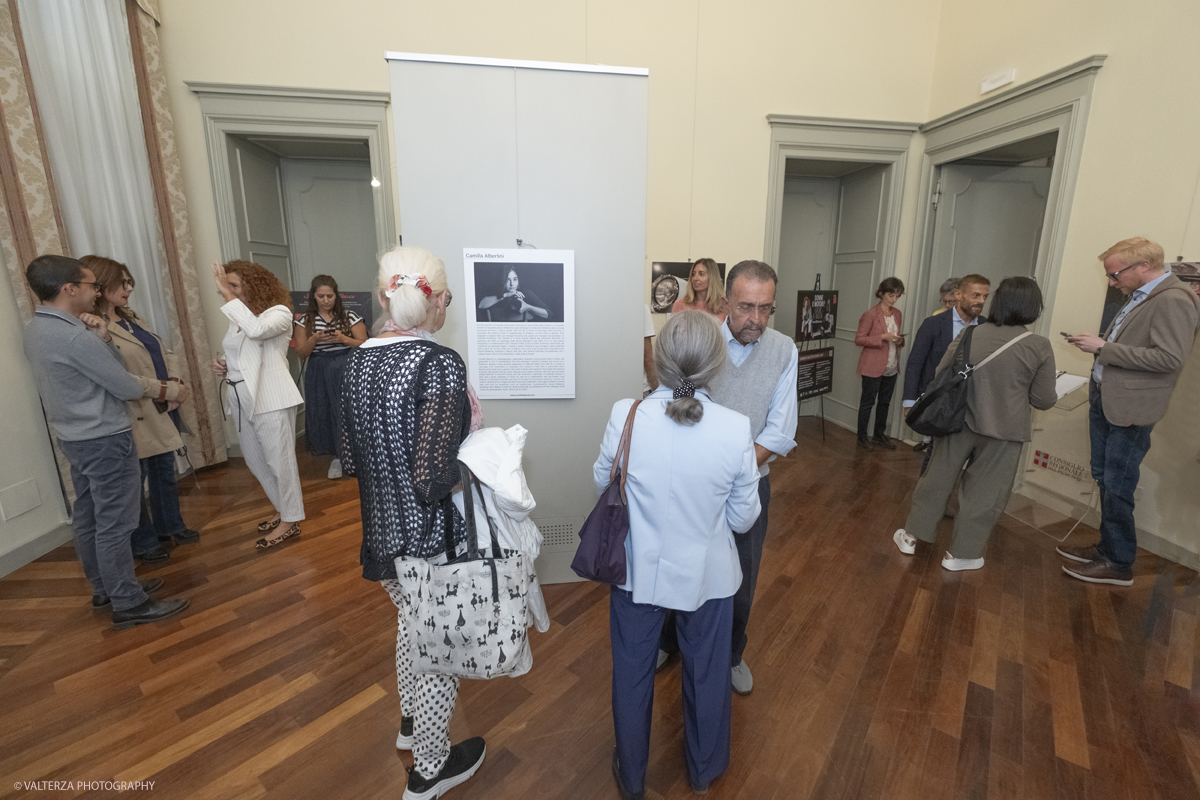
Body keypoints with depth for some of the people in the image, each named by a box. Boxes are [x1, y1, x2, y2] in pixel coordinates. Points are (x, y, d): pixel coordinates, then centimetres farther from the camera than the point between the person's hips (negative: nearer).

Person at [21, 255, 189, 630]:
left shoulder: (35, 329, 7)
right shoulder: (75, 336, -23)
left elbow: (109, 367, 8)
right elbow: (125, 386, -17)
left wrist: (102, 338, -8)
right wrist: (167, 389, -1)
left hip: (74, 437, 10)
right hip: (105, 440, -10)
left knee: (88, 518, 18)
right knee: (114, 524, -2)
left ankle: (104, 588, 32)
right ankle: (128, 604, 8)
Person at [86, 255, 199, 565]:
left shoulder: (131, 318, 12)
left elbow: (164, 353, 13)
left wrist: (175, 382, -2)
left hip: (162, 410, 8)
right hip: (137, 417, -8)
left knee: (165, 470, 19)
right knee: (136, 480, 7)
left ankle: (170, 527, 36)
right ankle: (144, 543, 23)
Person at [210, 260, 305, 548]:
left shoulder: (279, 313, -9)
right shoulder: (238, 317, 13)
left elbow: (257, 330, -31)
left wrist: (228, 296, -24)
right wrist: (224, 367, 4)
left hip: (271, 401, -8)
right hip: (243, 400, 9)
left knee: (279, 460, 0)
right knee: (256, 461, 17)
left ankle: (291, 521, 13)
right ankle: (285, 507, 34)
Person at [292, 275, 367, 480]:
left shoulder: (350, 317, 1)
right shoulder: (305, 321, 6)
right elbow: (301, 353, 4)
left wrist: (343, 339, -17)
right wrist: (315, 339, -15)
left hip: (347, 371, -2)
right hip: (319, 375, 2)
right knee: (325, 414, 3)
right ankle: (337, 456, 19)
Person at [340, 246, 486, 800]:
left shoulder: (359, 360, -1)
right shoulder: (439, 364, -24)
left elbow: (350, 460, 7)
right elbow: (434, 480, -28)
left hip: (382, 531, 8)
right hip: (432, 539, -7)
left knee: (410, 626, 31)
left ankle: (410, 723, 57)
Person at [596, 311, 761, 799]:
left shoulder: (625, 416, -22)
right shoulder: (736, 429, -22)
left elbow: (602, 483, -5)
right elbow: (743, 519, -10)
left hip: (638, 571, 0)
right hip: (708, 574, 1)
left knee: (632, 674, 24)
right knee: (707, 675, 27)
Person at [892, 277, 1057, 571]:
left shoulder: (970, 334, -4)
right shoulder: (1040, 346, -8)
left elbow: (940, 374, 5)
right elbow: (1043, 400, -3)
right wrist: (1053, 397, 20)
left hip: (958, 421, 2)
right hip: (1003, 430, -2)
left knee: (938, 478, 14)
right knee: (984, 492, 11)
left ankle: (911, 536, 24)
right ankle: (961, 553, 22)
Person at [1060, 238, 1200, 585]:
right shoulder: (1140, 296, 12)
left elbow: (1171, 358, -23)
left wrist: (1103, 347, -19)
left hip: (1129, 410, -9)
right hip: (1105, 400, 9)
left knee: (1117, 488, 0)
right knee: (1103, 478, 17)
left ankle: (1119, 564, 15)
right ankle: (1107, 547, 31)